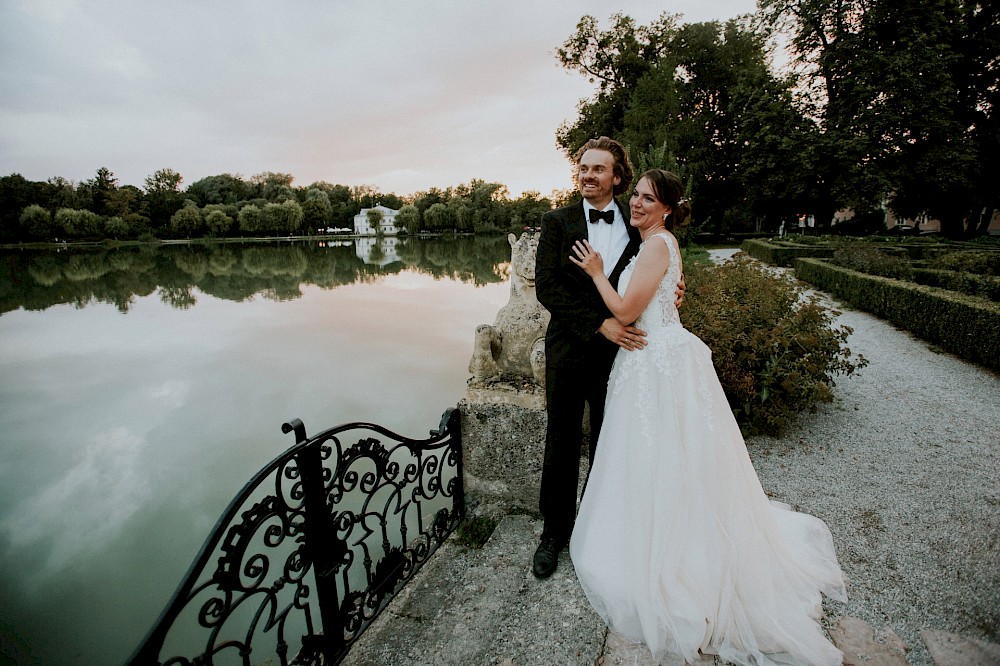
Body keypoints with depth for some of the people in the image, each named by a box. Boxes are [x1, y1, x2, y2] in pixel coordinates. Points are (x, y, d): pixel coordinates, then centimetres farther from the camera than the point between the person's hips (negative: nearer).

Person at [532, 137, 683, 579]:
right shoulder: (557, 222, -1)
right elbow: (546, 288, -11)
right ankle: (555, 531, 31)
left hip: (617, 350, 2)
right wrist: (600, 323, -19)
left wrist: (671, 294, -12)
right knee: (562, 445, 11)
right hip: (569, 350, -1)